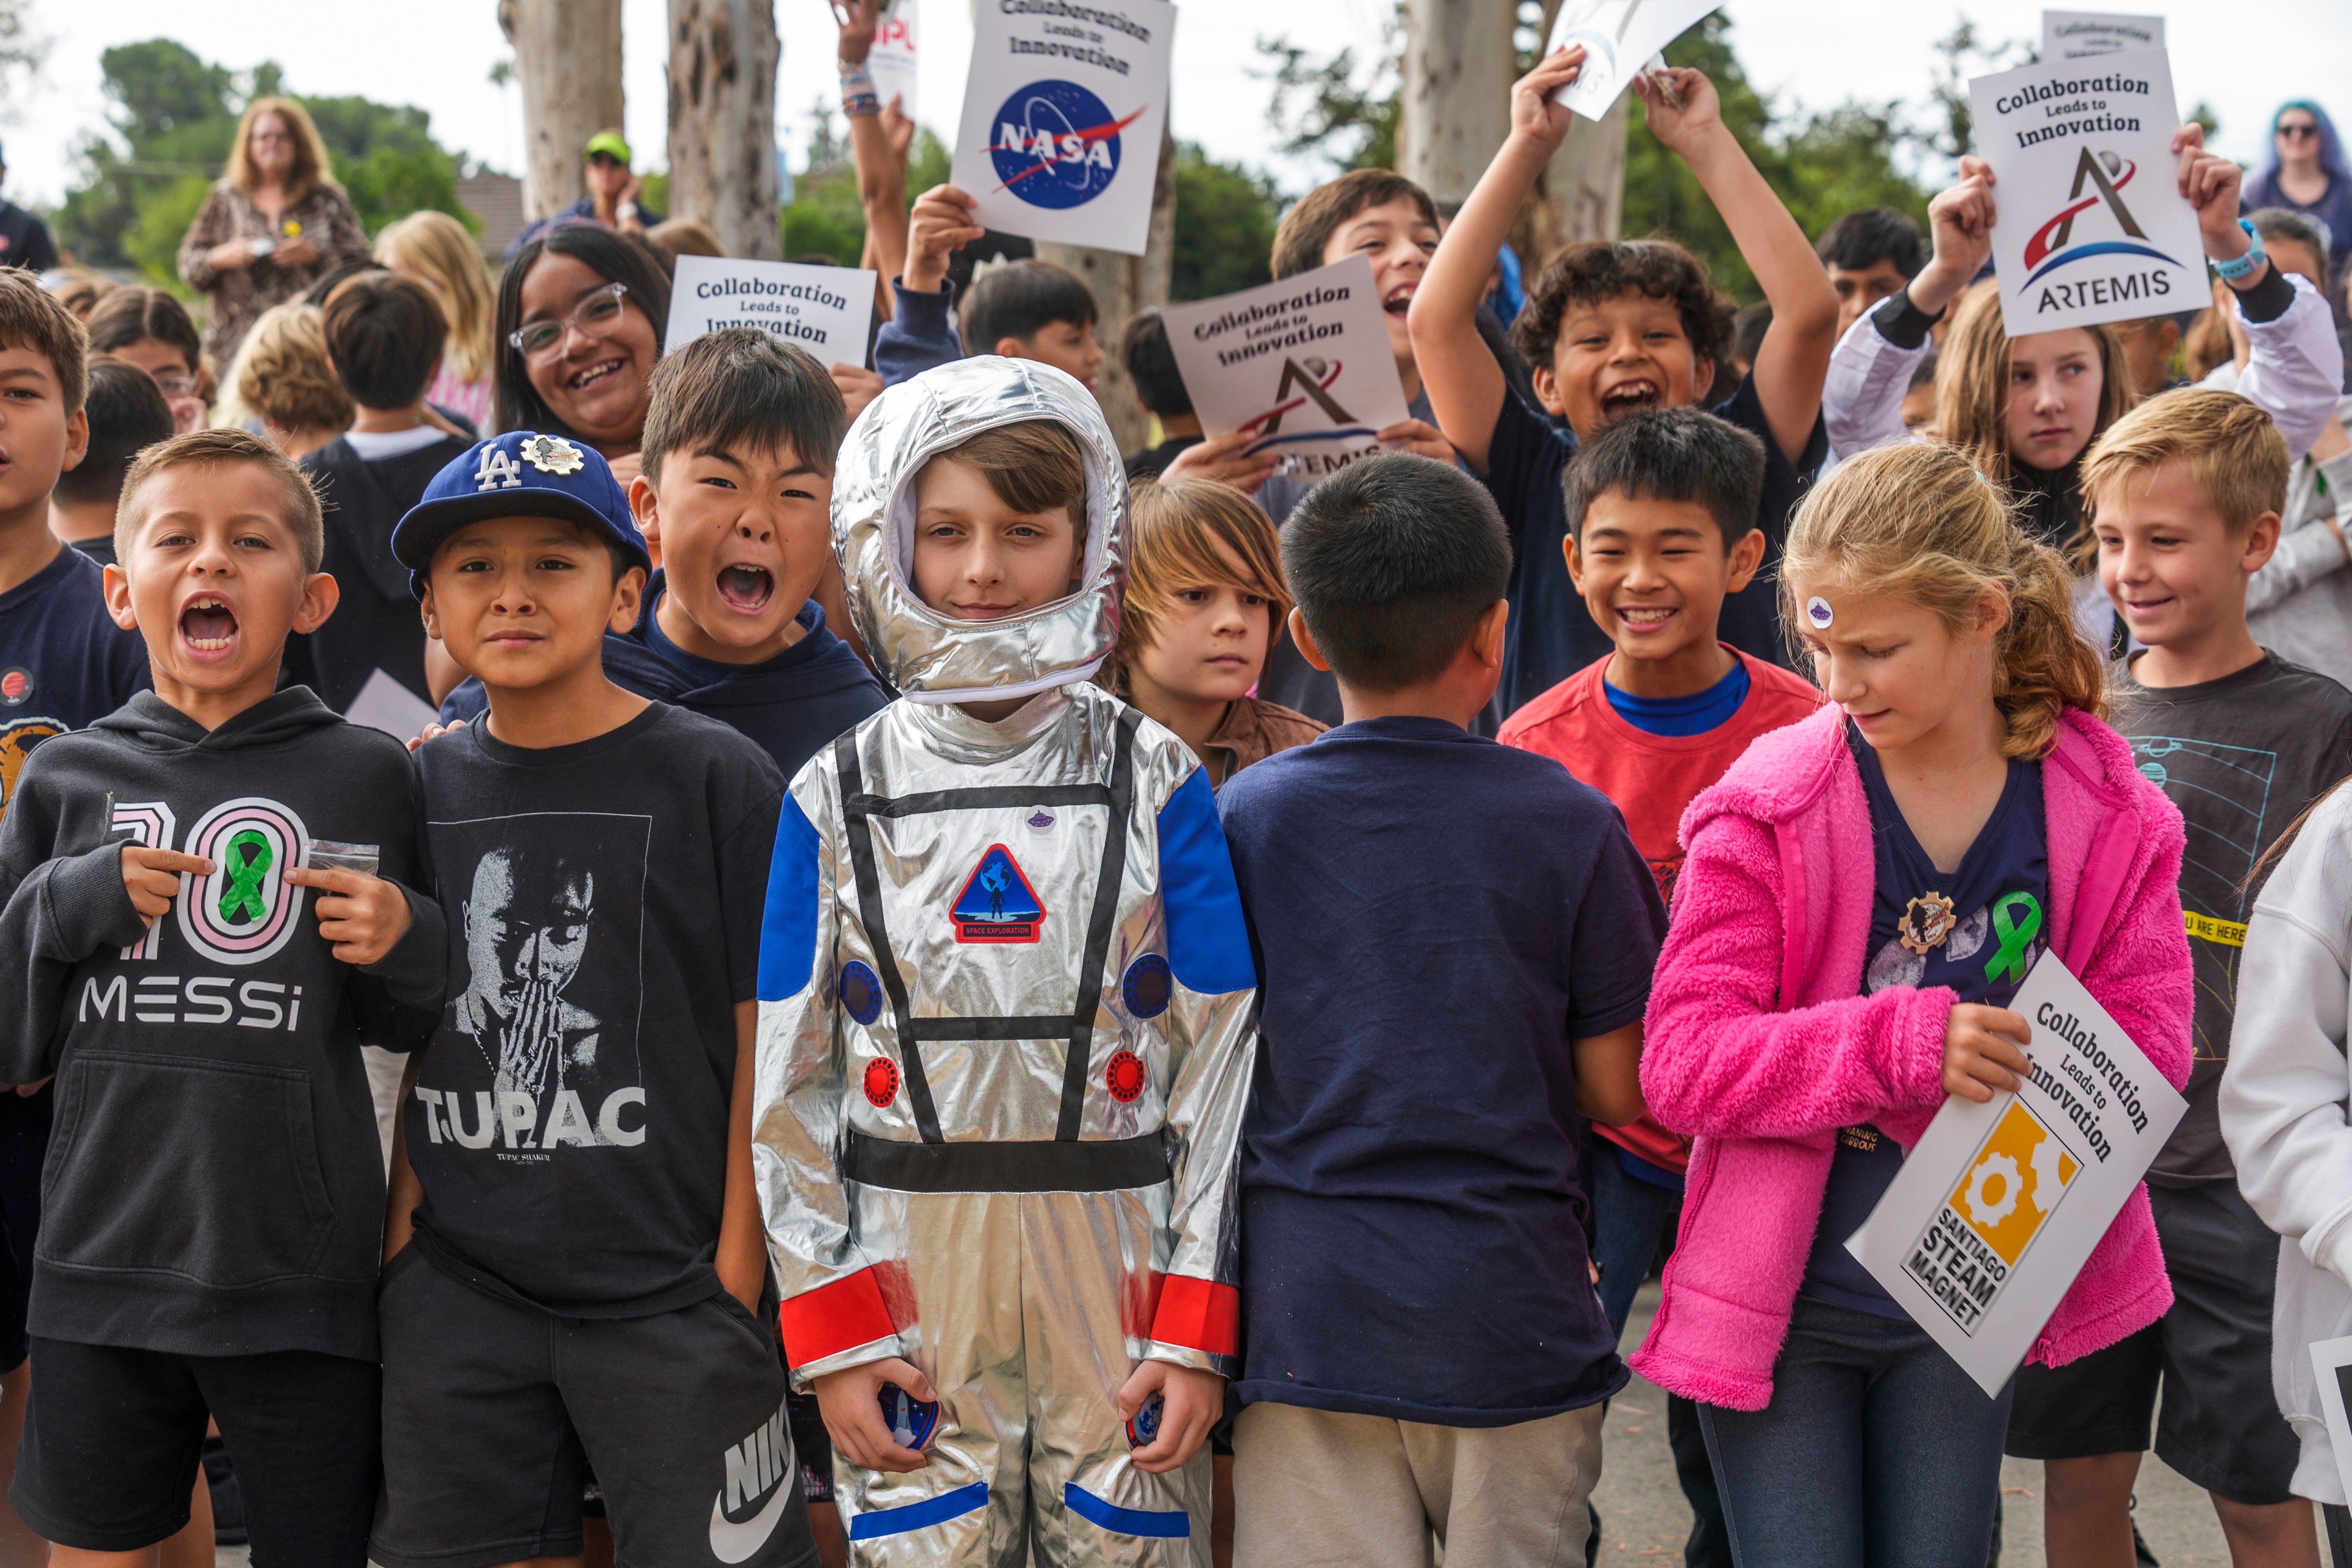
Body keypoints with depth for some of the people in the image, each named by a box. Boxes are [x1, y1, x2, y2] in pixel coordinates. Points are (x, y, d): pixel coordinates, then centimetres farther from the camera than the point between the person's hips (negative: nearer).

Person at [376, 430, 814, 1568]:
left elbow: (768, 1039, -5)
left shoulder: (716, 779, -6)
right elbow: (420, 1046, 13)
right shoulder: (424, 789, 7)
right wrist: (402, 1239, 6)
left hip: (670, 1295, -4)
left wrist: (736, 1272, -8)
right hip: (456, 1295, 4)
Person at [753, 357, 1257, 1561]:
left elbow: (1222, 1063, 1)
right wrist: (832, 1334, -2)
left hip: (1121, 1290, 0)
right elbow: (790, 1086, 5)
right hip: (912, 1303, 1)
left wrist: (1196, 1326, -5)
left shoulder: (1158, 784, 2)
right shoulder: (837, 798, 4)